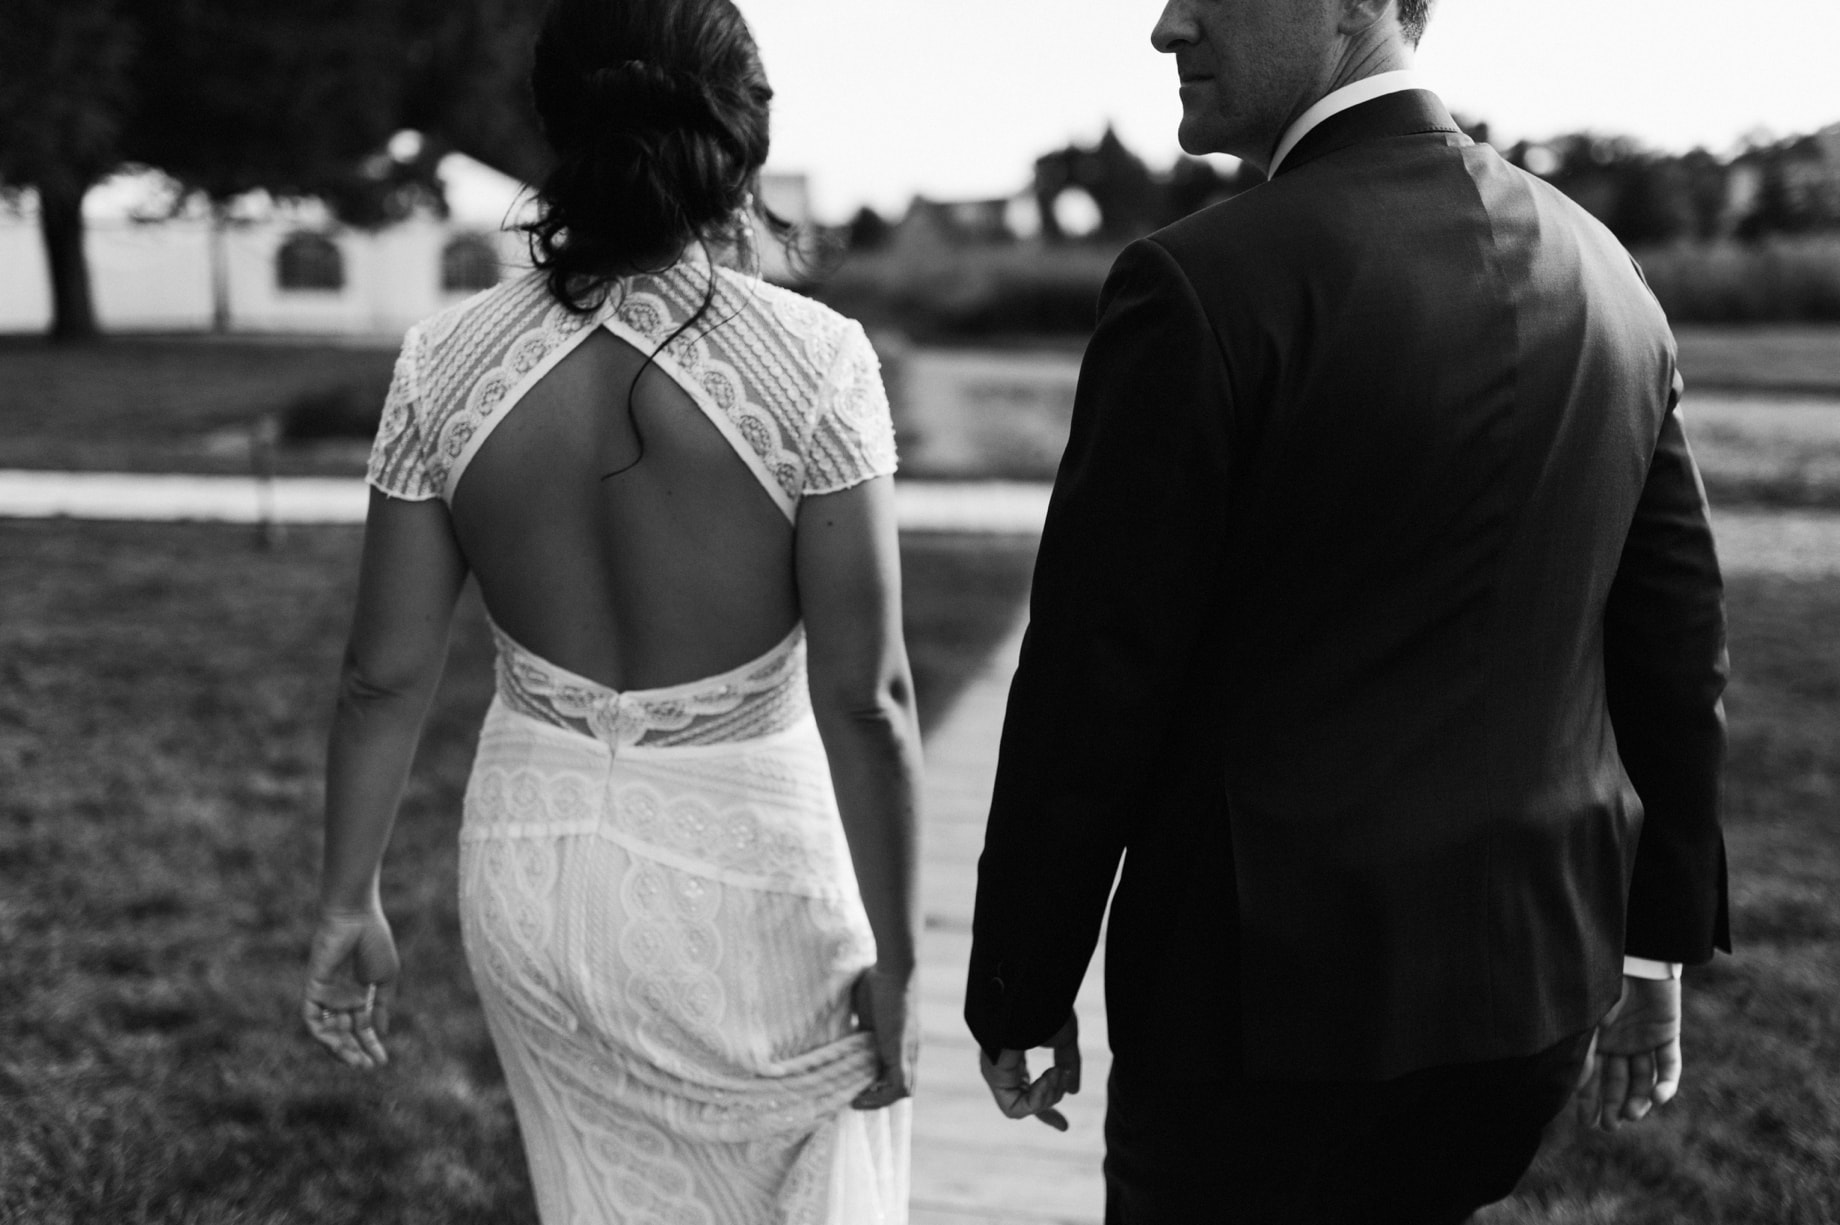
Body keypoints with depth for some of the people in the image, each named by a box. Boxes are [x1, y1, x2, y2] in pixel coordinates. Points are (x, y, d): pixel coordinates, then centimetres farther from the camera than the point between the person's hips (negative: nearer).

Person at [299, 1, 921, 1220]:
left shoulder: (448, 362, -8)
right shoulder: (810, 359, -18)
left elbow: (386, 673, -3)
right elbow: (865, 696, -17)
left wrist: (349, 902, 9)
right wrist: (894, 955, -7)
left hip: (535, 851, 4)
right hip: (743, 861, -3)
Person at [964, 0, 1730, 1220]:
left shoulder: (1206, 286, -18)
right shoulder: (1601, 273, 3)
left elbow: (1093, 683, -15)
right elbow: (1680, 631, 8)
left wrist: (1020, 988, -3)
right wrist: (1654, 940, 17)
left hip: (1282, 1001, -6)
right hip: (1536, 990, 7)